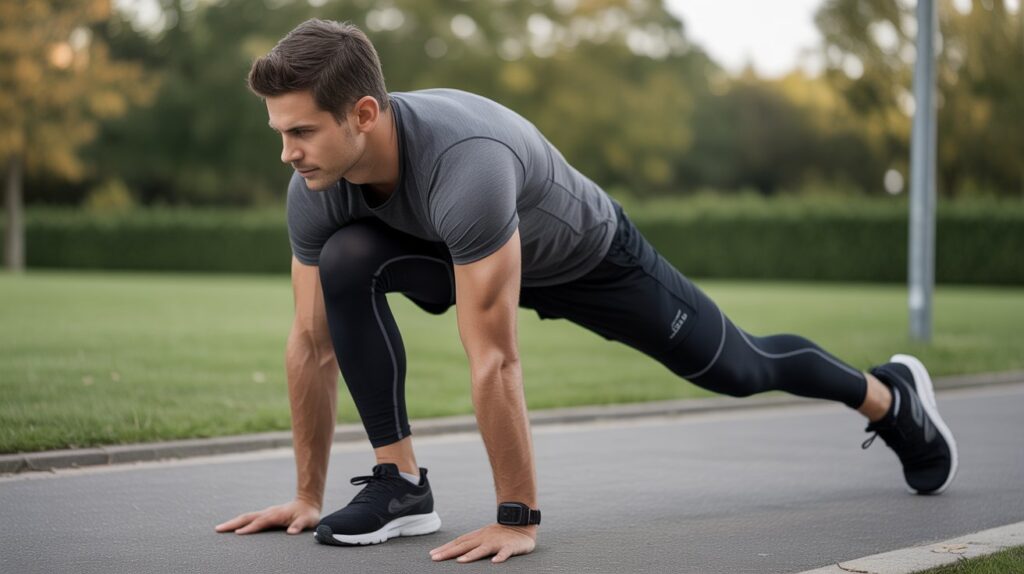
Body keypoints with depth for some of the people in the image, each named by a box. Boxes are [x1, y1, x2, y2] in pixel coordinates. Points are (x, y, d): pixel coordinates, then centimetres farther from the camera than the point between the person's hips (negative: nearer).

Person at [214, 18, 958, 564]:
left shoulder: (464, 165, -48)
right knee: (345, 264, -25)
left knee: (737, 367, 14)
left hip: (589, 254, -4)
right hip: (480, 253, 4)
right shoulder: (316, 190, -27)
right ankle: (401, 482, -13)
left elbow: (494, 360, -45)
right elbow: (313, 344, -17)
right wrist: (308, 497, -13)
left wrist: (517, 519, -40)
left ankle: (890, 394, 45)